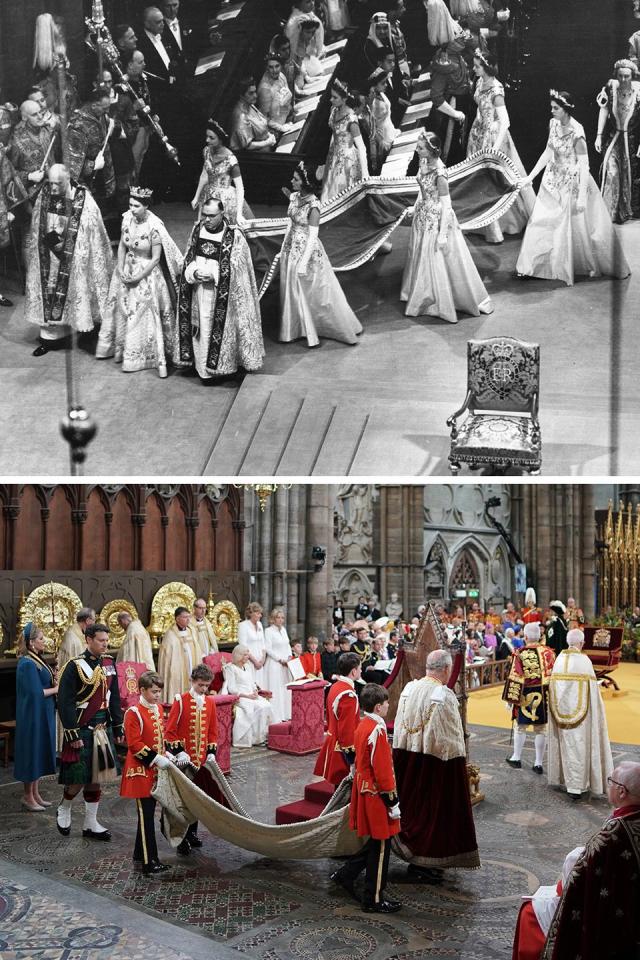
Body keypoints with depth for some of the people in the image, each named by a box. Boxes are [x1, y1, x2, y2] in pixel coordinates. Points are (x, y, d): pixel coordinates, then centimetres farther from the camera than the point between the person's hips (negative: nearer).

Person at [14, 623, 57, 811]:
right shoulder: (27, 664, -19)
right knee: (32, 753, 1)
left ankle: (35, 794, 24)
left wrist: (54, 680, -3)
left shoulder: (36, 660, 9)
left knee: (40, 753, 15)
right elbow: (36, 692, -23)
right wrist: (56, 689, -11)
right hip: (33, 716, -9)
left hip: (42, 715, 9)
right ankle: (28, 797, 12)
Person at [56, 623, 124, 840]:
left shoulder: (109, 664, 7)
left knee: (97, 777, 9)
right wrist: (73, 734, -17)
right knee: (79, 778, -3)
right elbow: (65, 702, -14)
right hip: (82, 731, -6)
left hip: (103, 730, 6)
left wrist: (118, 727, 12)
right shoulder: (75, 666, -13)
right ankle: (63, 810, 25)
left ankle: (91, 824, 19)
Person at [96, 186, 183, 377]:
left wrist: (139, 277, -16)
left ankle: (159, 360, 6)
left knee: (147, 315, -3)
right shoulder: (127, 218, -5)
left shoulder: (154, 227, -22)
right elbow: (122, 246, 5)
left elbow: (156, 258, -17)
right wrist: (121, 270, -6)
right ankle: (119, 349, 32)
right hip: (127, 270, 6)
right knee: (122, 310, 14)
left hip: (147, 273, -6)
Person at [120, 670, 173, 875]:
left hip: (155, 770, 8)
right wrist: (156, 759, -20)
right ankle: (149, 863, 0)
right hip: (141, 770, -8)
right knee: (146, 816, -5)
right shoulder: (134, 713, -16)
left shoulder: (158, 708, 9)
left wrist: (166, 754, 5)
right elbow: (134, 744, -18)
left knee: (148, 813, 14)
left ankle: (139, 856, 26)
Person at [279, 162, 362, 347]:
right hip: (291, 248, 8)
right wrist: (283, 248, 15)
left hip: (307, 250, -7)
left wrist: (304, 262, -21)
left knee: (315, 291, 4)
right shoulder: (294, 197, 2)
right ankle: (294, 330, 32)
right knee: (292, 291, 16)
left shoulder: (313, 205, -21)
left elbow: (313, 235, -20)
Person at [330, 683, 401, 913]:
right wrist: (392, 803, -15)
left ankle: (345, 875, 29)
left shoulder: (363, 725, 5)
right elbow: (382, 772, -22)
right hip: (376, 797, -9)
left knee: (376, 843, 22)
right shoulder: (377, 732, -24)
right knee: (380, 847, 4)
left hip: (363, 791, 9)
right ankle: (374, 900, 14)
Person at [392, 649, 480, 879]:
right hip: (434, 762, -6)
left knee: (413, 804, 19)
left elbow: (399, 725, 7)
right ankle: (424, 863, 11)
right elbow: (451, 736, -16)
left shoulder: (409, 689, 0)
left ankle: (410, 850, 31)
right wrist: (459, 756, -1)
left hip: (407, 757, 6)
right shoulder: (444, 696, -19)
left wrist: (412, 745, 16)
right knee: (433, 809, 5)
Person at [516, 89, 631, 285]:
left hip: (573, 182, -6)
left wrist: (582, 197, -22)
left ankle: (594, 265, 24)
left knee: (577, 224, 5)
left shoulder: (577, 132, -21)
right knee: (542, 221, 7)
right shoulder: (553, 124, -1)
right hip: (554, 180, 6)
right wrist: (530, 177, 4)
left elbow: (584, 165, -19)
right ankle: (531, 265, 17)